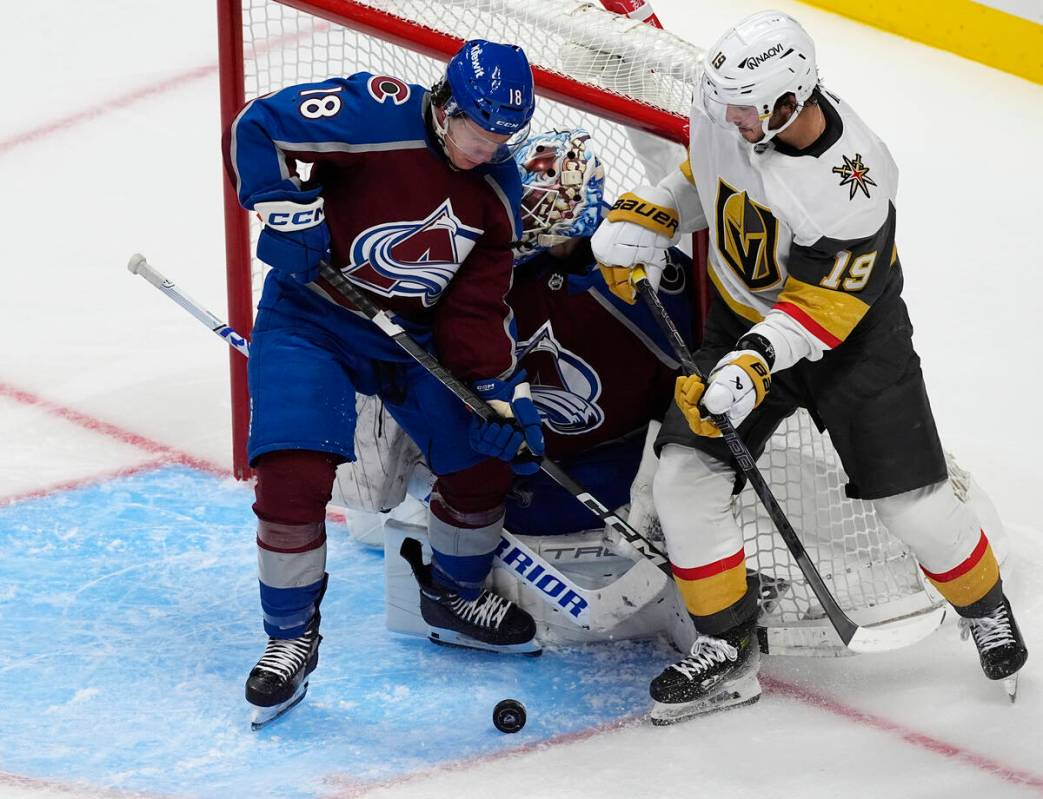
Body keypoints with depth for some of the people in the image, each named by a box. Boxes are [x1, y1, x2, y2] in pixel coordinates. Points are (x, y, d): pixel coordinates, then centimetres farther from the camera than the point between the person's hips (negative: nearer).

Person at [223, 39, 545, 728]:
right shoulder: (380, 114, -22)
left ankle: (456, 598, 30)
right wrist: (286, 209, -27)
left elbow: (477, 306, 0)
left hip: (413, 335, 6)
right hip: (311, 316, -5)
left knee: (484, 459, 3)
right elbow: (256, 127, -21)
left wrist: (503, 393, -9)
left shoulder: (498, 190, -3)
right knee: (293, 476, -18)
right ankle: (291, 639, 0)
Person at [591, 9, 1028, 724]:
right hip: (743, 319, 5)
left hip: (853, 334, -5)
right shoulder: (724, 110, -15)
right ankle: (727, 652, 3)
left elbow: (823, 303, -29)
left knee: (911, 502, -3)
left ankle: (986, 609, 28)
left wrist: (756, 363, -41)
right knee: (685, 476, -9)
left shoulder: (852, 181, -33)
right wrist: (644, 220, -3)